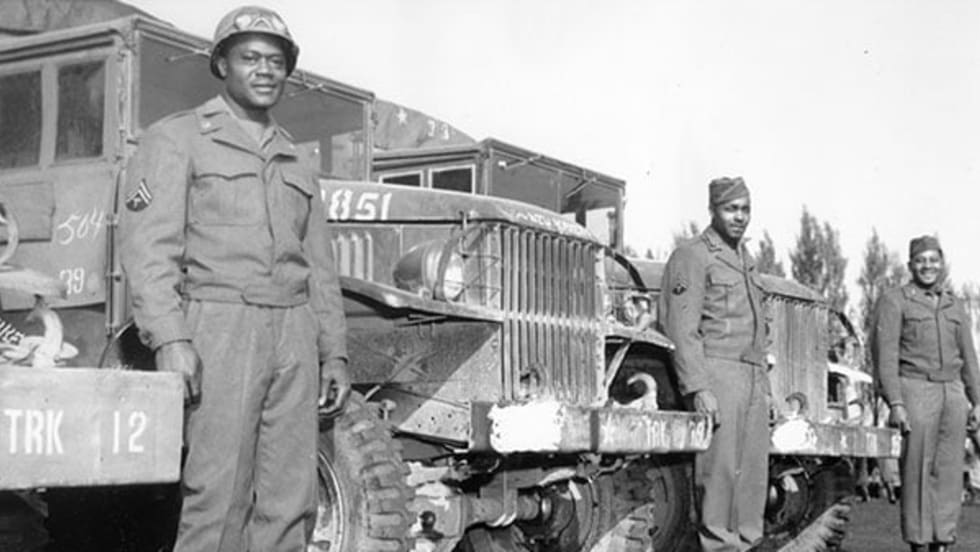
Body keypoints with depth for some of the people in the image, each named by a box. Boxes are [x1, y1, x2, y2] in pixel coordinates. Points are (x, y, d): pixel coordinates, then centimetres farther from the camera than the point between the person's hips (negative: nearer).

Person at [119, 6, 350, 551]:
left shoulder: (297, 163, 23)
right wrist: (169, 338, -18)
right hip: (219, 327, -5)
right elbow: (149, 245, -6)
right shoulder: (177, 139, 5)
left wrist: (334, 353, 13)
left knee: (292, 501, 3)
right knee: (217, 498, -10)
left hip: (294, 333, 6)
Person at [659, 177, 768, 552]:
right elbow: (683, 330, -12)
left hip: (753, 377, 8)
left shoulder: (744, 260, 22)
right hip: (716, 370, -8)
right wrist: (699, 388, -20)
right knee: (720, 467, -8)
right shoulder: (693, 257, -4)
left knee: (753, 472, 6)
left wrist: (764, 386, 20)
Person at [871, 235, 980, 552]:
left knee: (949, 471, 3)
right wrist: (895, 403, -15)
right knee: (918, 471, -5)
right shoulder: (894, 301, -1)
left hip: (952, 392, 5)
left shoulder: (954, 306, 16)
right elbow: (885, 355, -7)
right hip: (915, 390, -5)